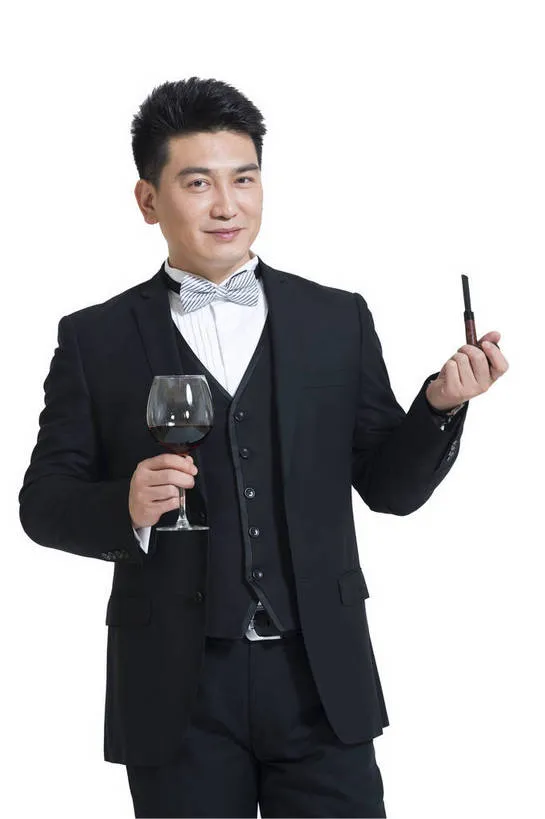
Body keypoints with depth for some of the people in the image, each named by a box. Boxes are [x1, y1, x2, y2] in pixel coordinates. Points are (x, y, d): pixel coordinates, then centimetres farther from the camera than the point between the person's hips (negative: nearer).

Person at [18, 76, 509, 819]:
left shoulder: (338, 320, 7)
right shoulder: (96, 339, 3)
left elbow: (389, 487, 8)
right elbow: (44, 500, 3)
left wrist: (440, 405, -10)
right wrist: (125, 508, -17)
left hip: (320, 681, 1)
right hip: (177, 694, -1)